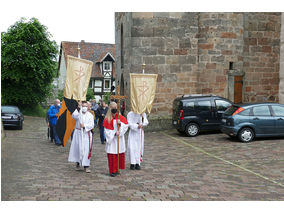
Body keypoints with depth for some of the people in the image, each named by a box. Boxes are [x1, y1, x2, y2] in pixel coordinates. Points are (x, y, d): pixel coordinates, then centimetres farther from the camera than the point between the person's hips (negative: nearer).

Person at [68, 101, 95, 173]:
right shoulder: (78, 113, 3)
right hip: (78, 133, 0)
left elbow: (91, 125, -6)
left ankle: (86, 166, 1)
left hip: (86, 134, 0)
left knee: (86, 150, -4)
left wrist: (84, 126, -21)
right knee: (77, 148, 4)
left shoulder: (90, 115, 4)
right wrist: (78, 108, -28)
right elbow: (74, 116, -21)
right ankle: (78, 163, 24)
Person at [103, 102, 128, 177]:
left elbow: (126, 125, 3)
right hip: (111, 139, -3)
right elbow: (107, 130, -5)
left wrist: (120, 123, -15)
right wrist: (114, 133, -17)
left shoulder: (120, 117, 8)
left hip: (120, 139, 3)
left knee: (120, 154, 4)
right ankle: (112, 171, 2)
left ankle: (117, 169, 15)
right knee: (112, 155, -4)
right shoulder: (107, 118, -1)